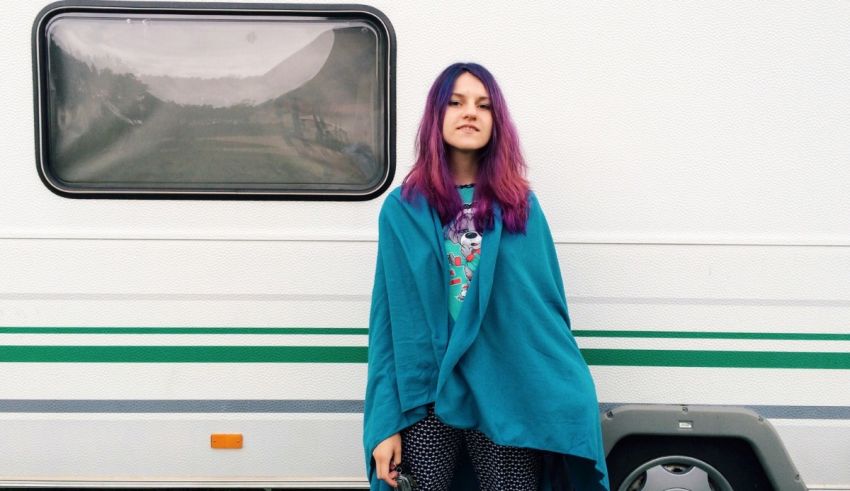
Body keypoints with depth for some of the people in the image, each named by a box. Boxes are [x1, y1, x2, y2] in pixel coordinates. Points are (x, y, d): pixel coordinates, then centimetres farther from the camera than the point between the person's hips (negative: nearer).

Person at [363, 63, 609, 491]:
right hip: (427, 402, 0)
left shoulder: (520, 205, 5)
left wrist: (566, 406, -1)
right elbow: (389, 321, 0)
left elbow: (548, 310, 6)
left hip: (508, 401, 1)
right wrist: (385, 423, -5)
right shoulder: (403, 209, 1)